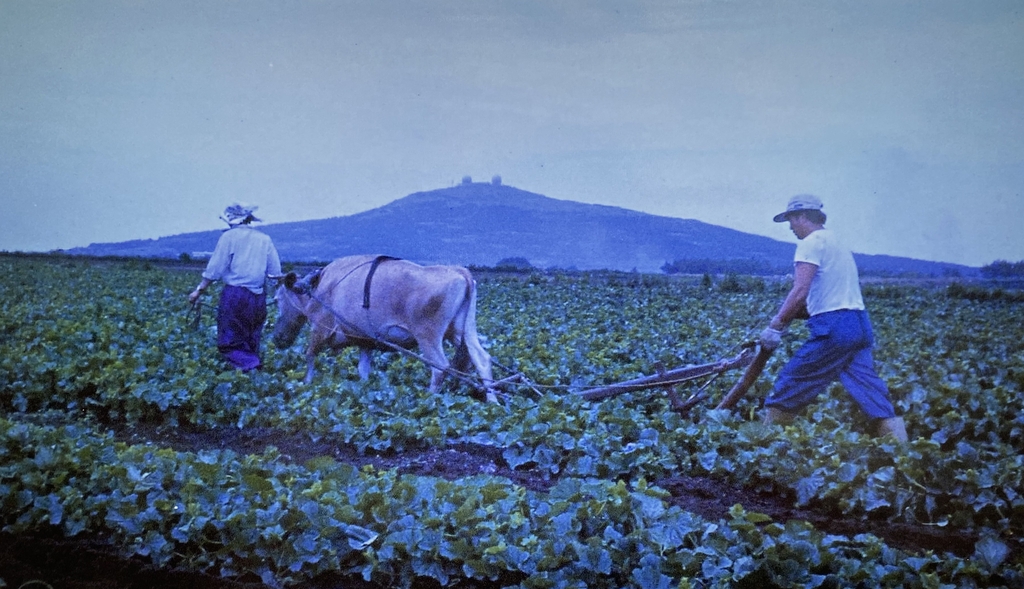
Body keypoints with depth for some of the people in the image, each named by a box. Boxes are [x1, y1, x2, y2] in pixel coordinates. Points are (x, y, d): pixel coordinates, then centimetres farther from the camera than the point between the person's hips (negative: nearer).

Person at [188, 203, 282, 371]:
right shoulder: (265, 239, 8)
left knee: (230, 343, -1)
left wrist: (199, 291, 4)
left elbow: (214, 270, -6)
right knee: (251, 343, 16)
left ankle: (251, 367, -24)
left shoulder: (229, 236, -4)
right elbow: (276, 273, 6)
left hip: (235, 295, -5)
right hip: (258, 298, 5)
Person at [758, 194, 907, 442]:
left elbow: (800, 292, -17)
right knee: (874, 397, 3)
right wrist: (786, 318, 18)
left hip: (833, 328, -9)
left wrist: (775, 326, -11)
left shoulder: (811, 242, -5)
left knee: (788, 387, 1)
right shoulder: (836, 242, 24)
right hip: (859, 326, 9)